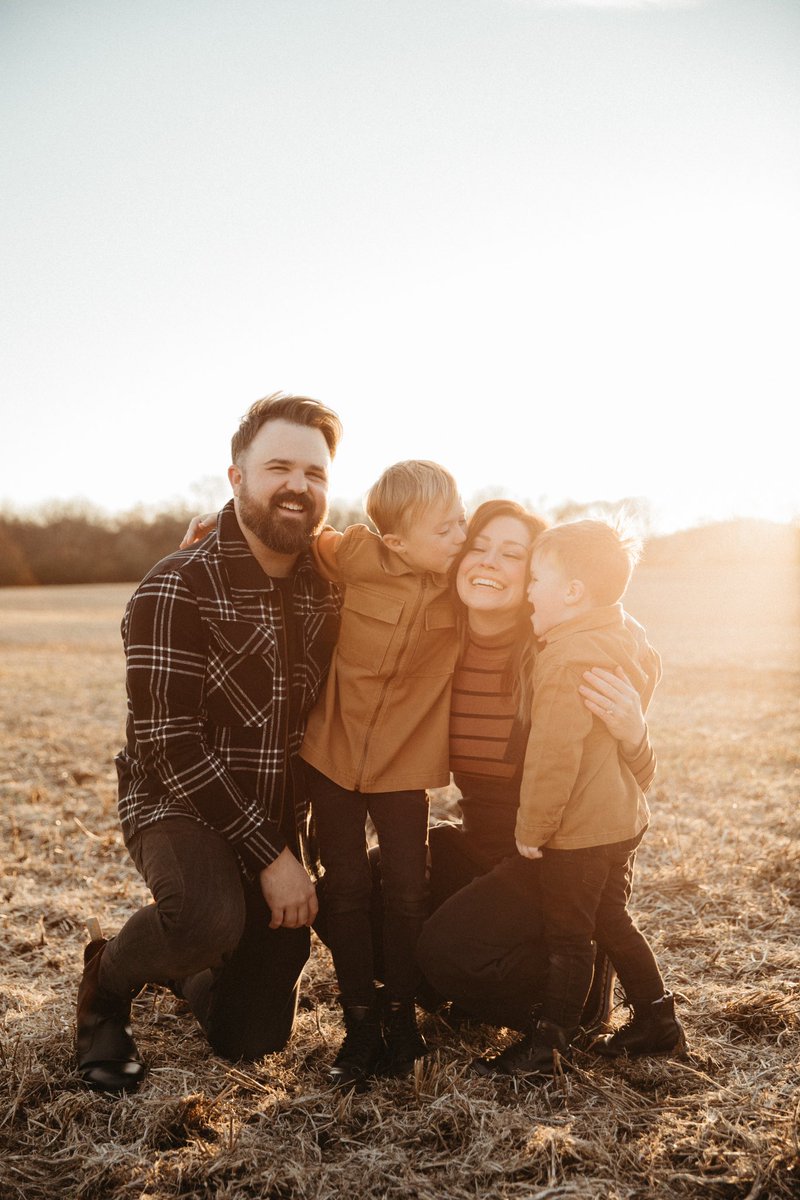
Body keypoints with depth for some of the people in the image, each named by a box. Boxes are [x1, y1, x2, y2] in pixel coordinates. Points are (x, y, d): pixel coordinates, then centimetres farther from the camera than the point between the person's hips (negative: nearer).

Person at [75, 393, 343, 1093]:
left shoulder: (326, 591, 0)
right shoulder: (178, 588, -18)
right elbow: (171, 746, -22)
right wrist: (268, 855, -22)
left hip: (277, 820, 5)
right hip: (179, 806, -5)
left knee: (252, 1039, 9)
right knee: (212, 917, -37)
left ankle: (182, 970, 43)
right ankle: (111, 977, -2)